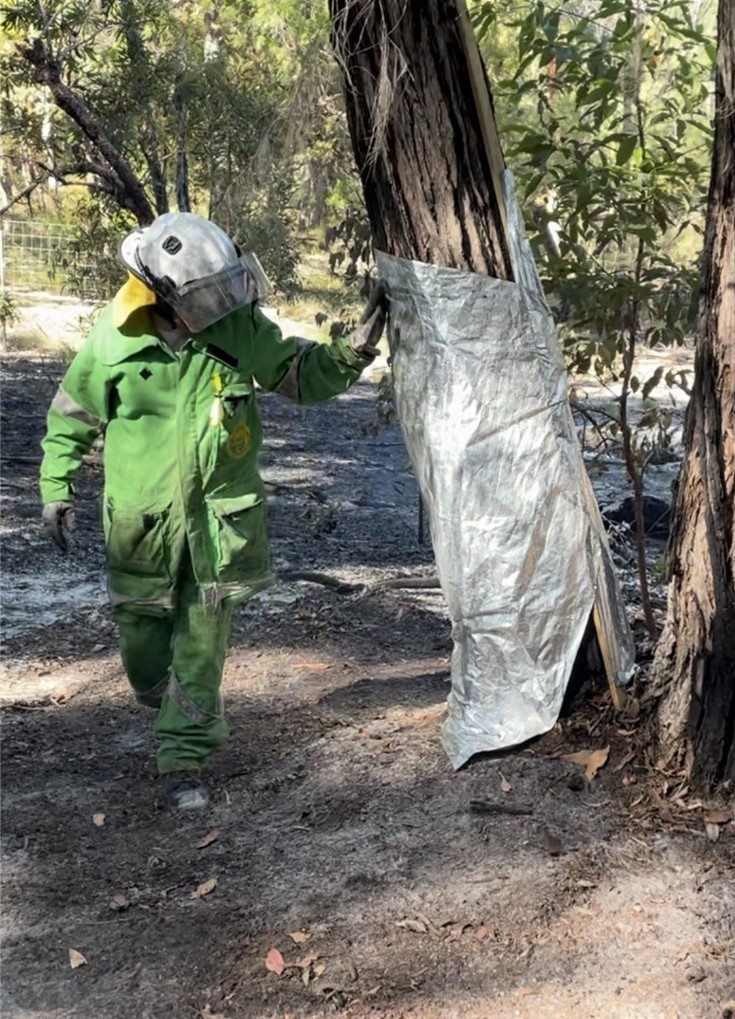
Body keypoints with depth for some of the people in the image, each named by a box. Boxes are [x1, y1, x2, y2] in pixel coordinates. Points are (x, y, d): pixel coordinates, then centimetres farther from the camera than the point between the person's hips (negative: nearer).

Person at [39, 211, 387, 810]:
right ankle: (169, 709, 46)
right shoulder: (116, 339, -12)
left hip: (218, 519, 0)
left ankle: (185, 762, 16)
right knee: (143, 644, 14)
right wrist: (57, 486, 1)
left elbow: (306, 375, 2)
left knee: (202, 647, 3)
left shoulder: (241, 329, -10)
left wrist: (357, 349, -14)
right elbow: (72, 417, 4)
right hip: (142, 523, 0)